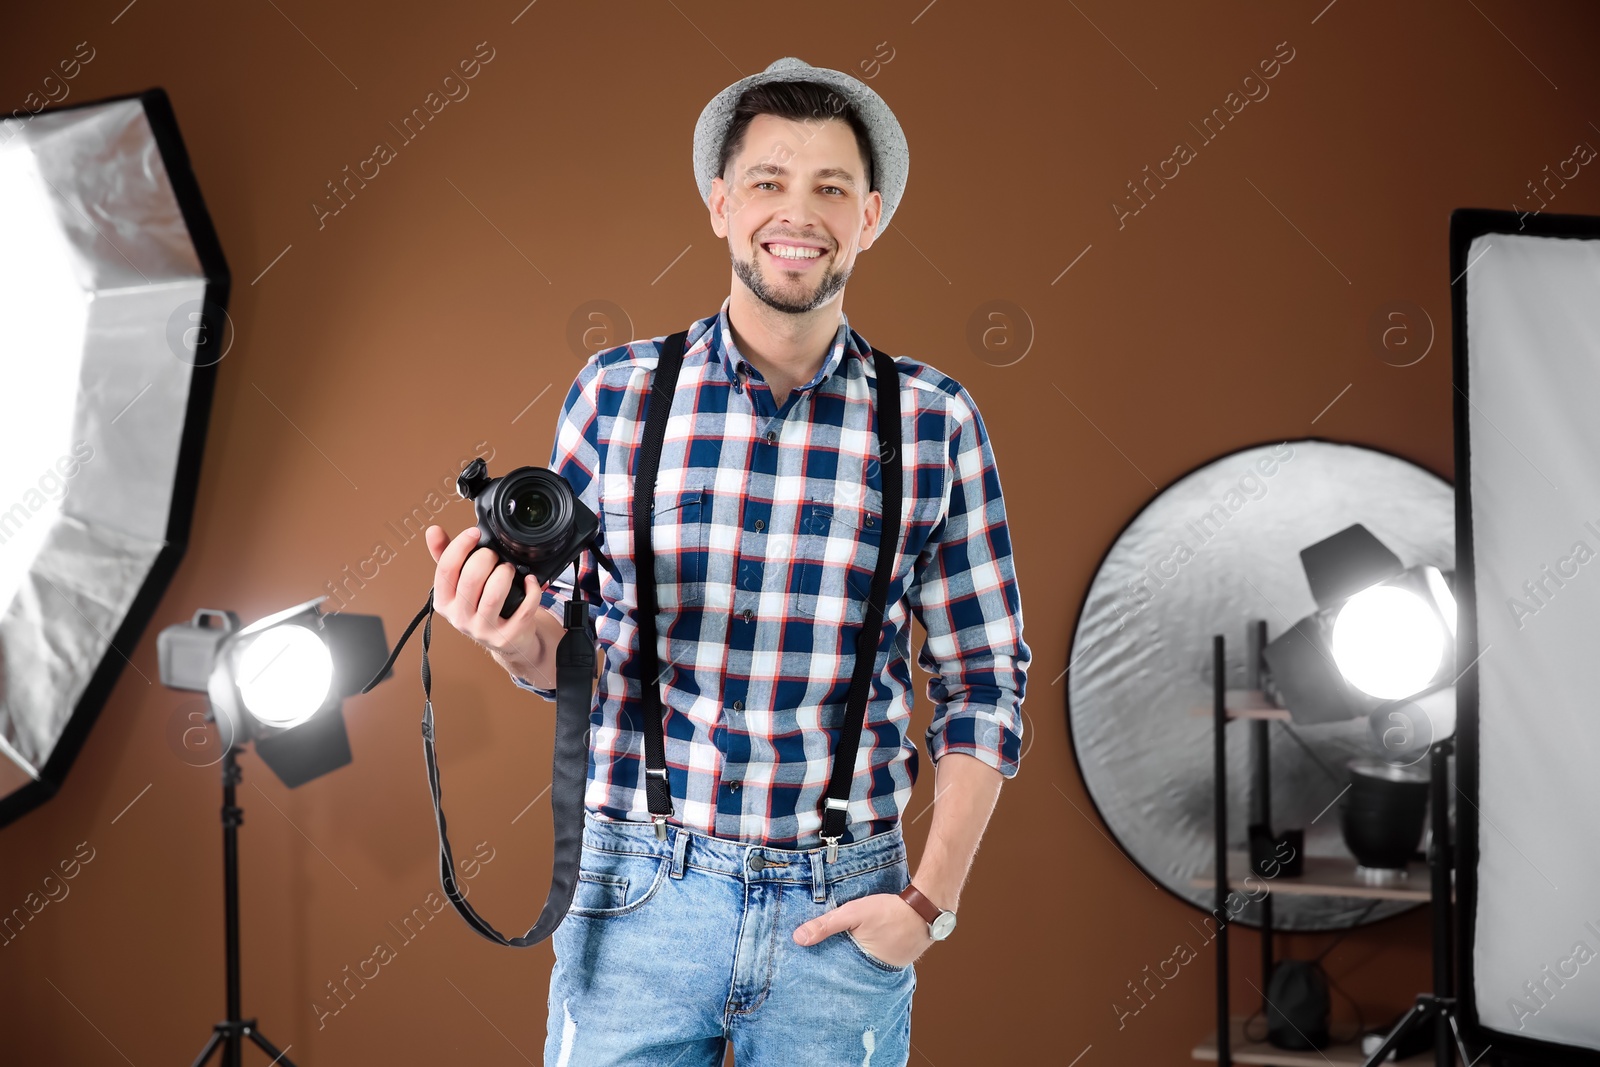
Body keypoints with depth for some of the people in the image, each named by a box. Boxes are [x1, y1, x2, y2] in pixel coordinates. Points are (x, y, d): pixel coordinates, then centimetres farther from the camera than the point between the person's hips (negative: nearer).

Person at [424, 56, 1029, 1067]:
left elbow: (984, 684, 4)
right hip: (638, 895, 0)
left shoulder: (934, 424, -1)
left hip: (841, 913, 0)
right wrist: (523, 641, -14)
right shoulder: (615, 392, 1)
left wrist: (930, 901, -3)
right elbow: (571, 644, 8)